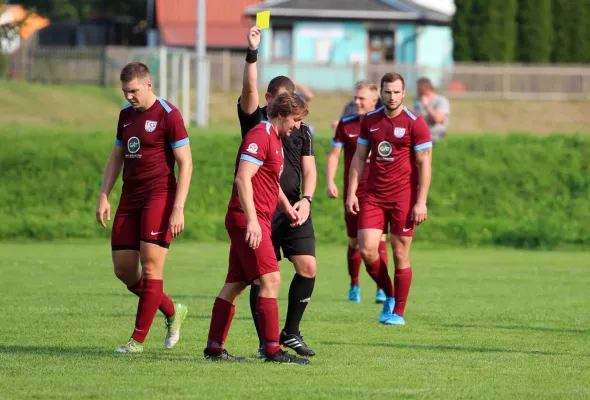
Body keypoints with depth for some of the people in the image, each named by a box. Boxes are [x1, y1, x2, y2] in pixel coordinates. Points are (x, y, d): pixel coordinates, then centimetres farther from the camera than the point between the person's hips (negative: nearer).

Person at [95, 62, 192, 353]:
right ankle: (172, 312, 24)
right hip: (130, 198, 8)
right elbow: (116, 157, 21)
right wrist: (103, 196, 9)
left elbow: (185, 163, -10)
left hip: (159, 196, -7)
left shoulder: (168, 115, -9)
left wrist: (178, 209, -16)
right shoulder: (126, 114, 13)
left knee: (151, 268, -10)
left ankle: (138, 339, -5)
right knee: (123, 270, 4)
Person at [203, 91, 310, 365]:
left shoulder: (275, 139, 19)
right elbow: (243, 178, -23)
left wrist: (286, 206, 26)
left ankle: (214, 348, 13)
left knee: (235, 284, 10)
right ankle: (272, 349, -16)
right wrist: (252, 220, -27)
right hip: (248, 219, -10)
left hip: (256, 220, 10)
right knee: (270, 279, -14)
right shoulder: (260, 136, -14)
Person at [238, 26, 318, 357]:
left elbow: (309, 169, 9)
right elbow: (250, 88, -13)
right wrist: (253, 52, -24)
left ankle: (291, 332, 8)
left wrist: (306, 199, -8)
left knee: (308, 267, -7)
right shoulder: (254, 121, 3)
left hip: (293, 208, 3)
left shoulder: (301, 131, 11)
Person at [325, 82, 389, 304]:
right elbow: (334, 154, 4)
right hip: (353, 192, 2)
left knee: (378, 237, -11)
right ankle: (354, 286, 22)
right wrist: (329, 181, -8)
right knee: (354, 241, 7)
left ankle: (382, 288, -8)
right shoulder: (346, 125, 3)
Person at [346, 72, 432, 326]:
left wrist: (421, 202, -12)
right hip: (373, 196, 4)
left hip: (403, 197, -4)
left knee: (400, 255, 0)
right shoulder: (370, 121, 8)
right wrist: (351, 192, 7)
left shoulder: (415, 123, -6)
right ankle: (388, 295, 18)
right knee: (367, 250, -6)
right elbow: (359, 157, 15)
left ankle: (398, 312, 11)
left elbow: (424, 163, -7)